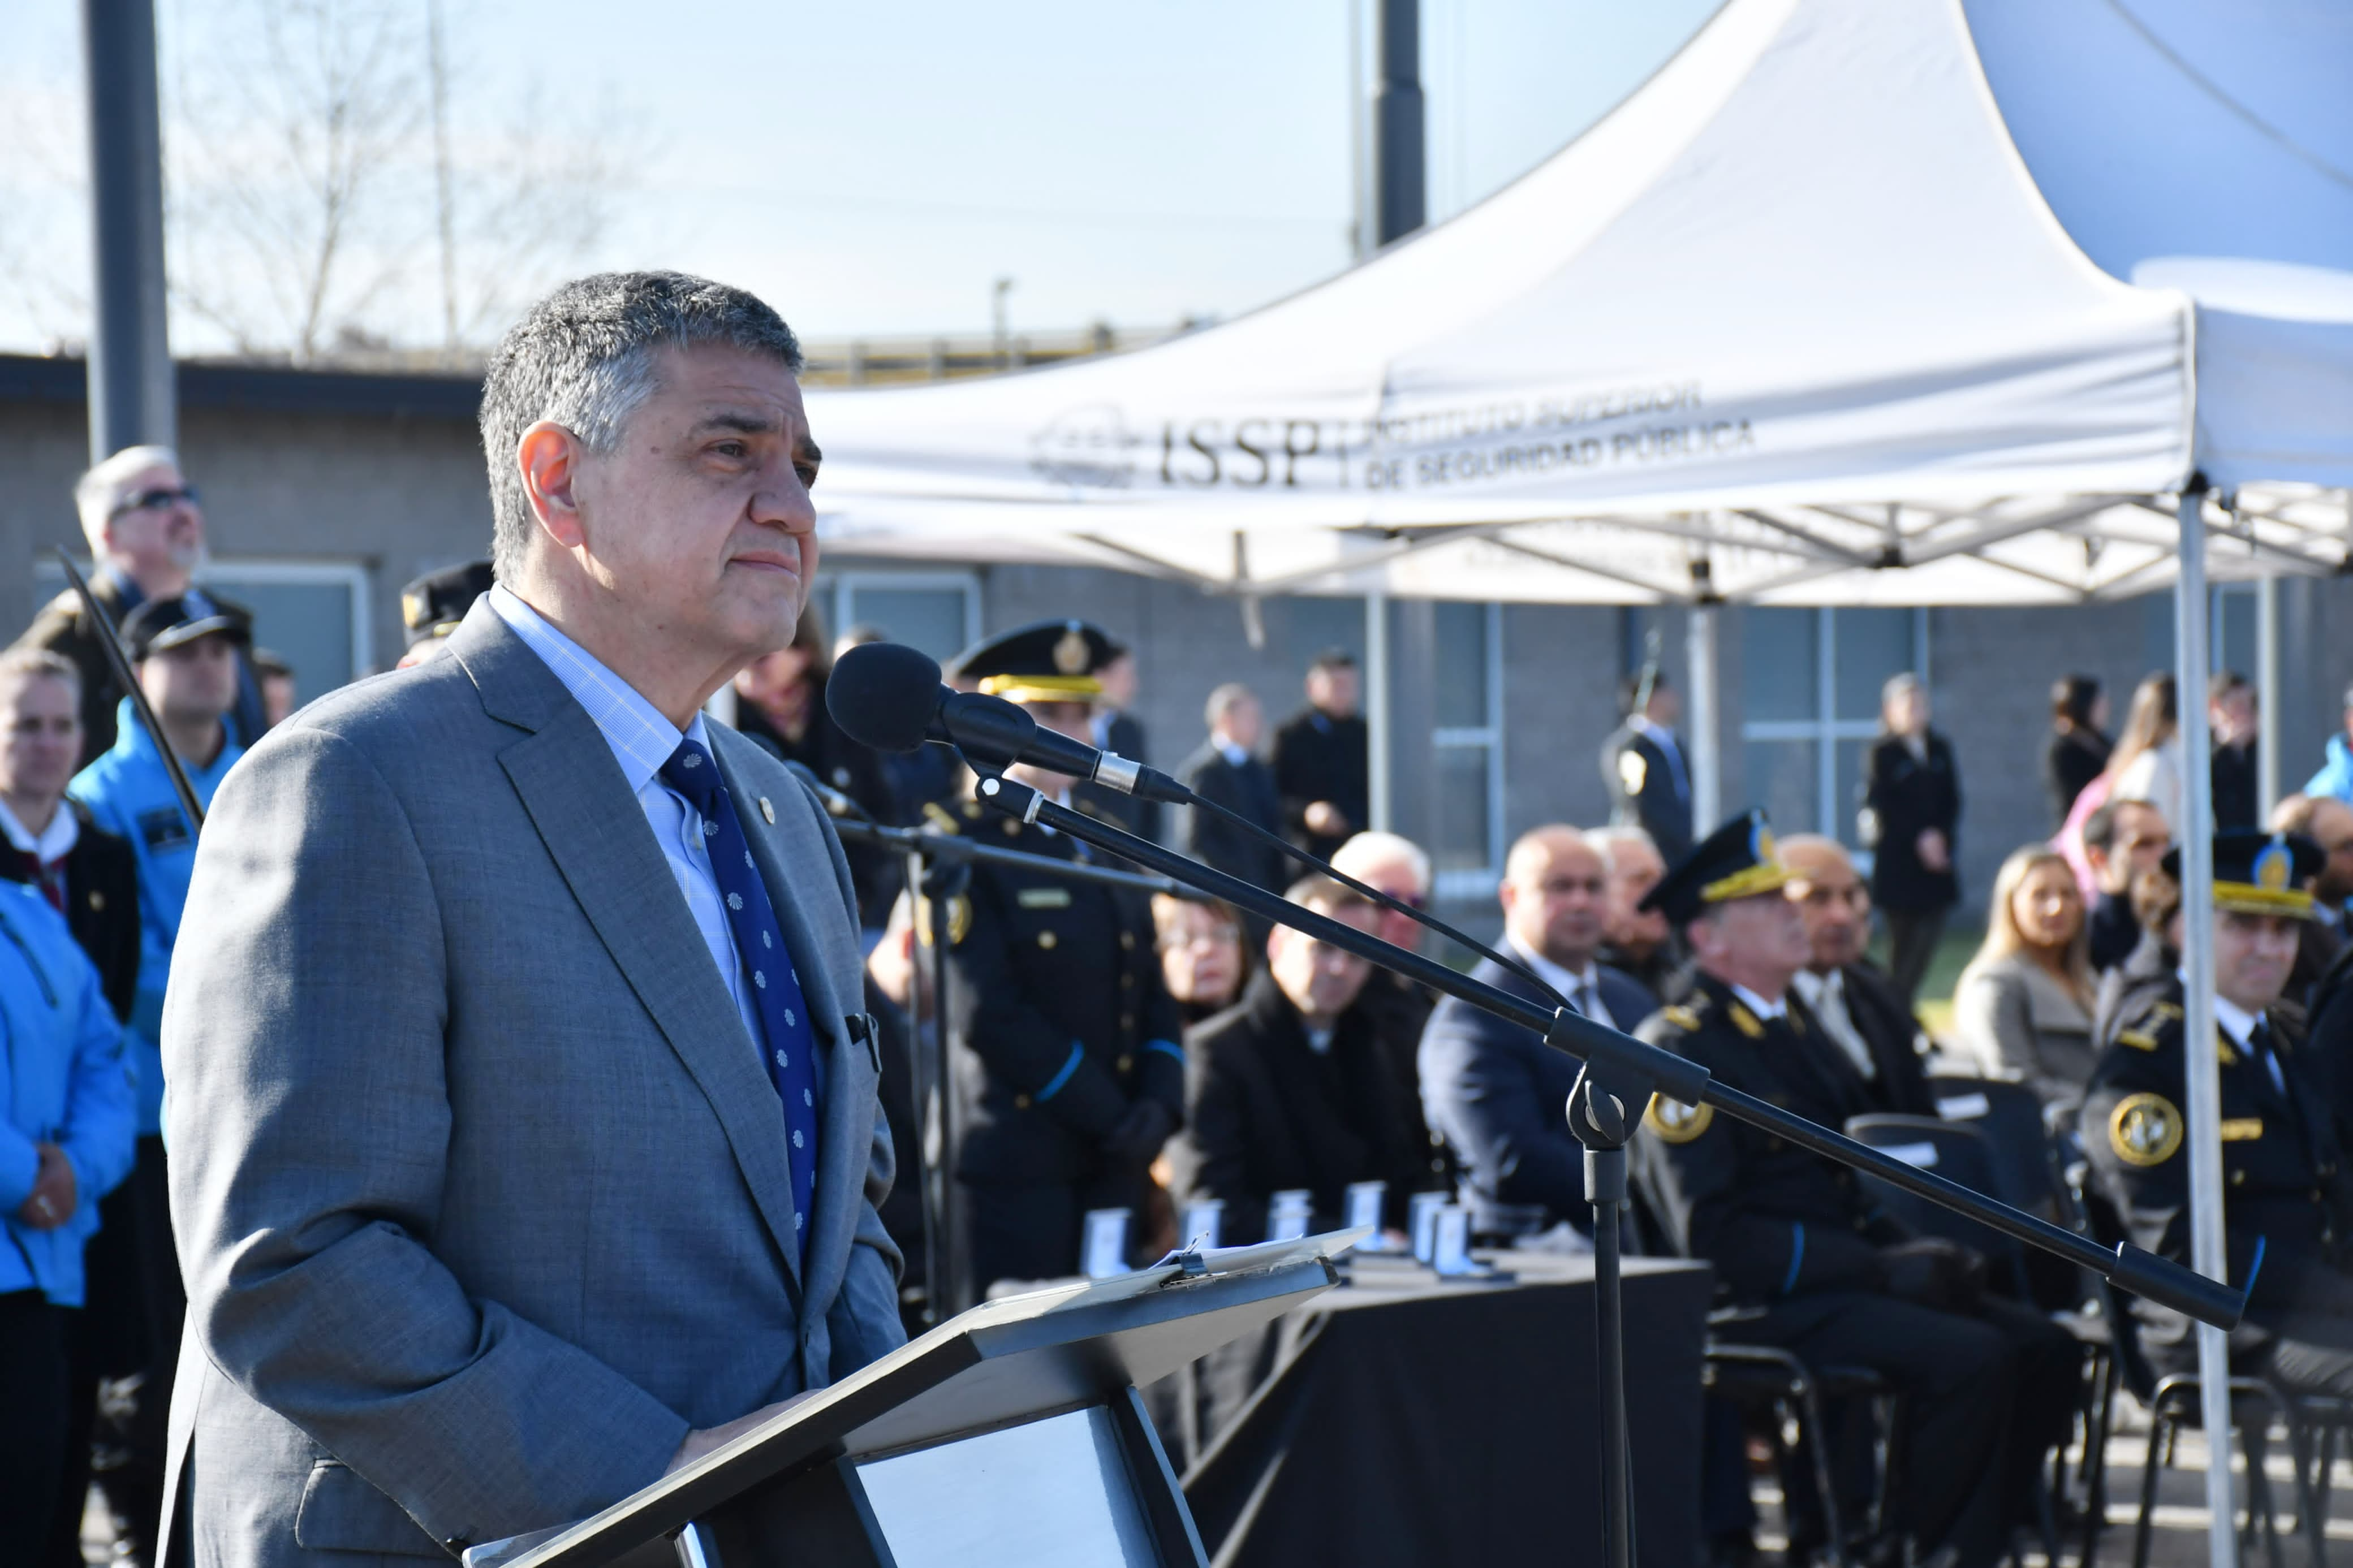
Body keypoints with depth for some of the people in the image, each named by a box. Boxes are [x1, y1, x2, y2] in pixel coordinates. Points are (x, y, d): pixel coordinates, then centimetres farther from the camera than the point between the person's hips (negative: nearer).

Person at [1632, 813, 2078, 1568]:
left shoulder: (1792, 1024, 19)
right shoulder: (1678, 1050, -10)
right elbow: (1710, 1234, -17)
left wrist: (1914, 1250, 4)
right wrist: (1880, 1269, -18)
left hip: (1845, 1274, 9)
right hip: (1763, 1307, -9)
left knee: (2043, 1349, -7)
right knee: (1970, 1360, -25)